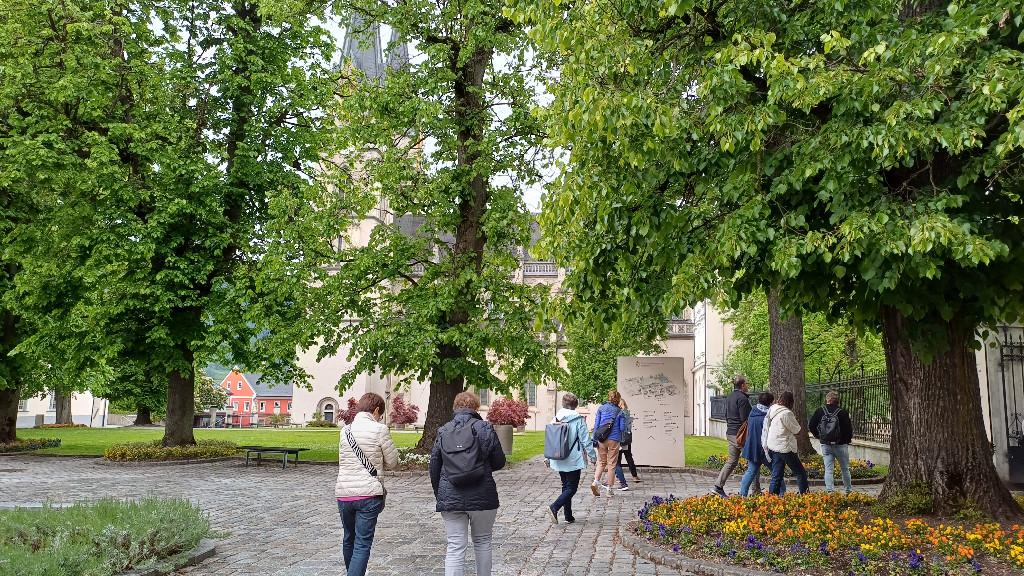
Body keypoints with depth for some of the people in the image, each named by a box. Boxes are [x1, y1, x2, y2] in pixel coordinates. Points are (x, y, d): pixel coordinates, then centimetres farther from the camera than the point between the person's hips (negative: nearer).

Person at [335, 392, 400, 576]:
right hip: (368, 494, -5)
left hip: (343, 493, 5)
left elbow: (344, 461, 14)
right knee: (363, 544, -1)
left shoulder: (345, 430, 6)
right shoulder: (380, 429, -8)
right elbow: (393, 463, -1)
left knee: (349, 540, 21)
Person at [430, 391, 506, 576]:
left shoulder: (443, 431, 3)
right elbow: (499, 462, 0)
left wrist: (439, 495, 17)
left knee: (455, 548, 2)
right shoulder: (485, 428, -5)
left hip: (450, 499, 1)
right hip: (482, 498, -1)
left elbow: (434, 467, 6)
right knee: (482, 542, 17)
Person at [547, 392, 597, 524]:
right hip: (573, 459, -5)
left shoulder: (556, 419, 2)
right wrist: (593, 455, 0)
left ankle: (568, 516, 18)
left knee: (566, 486, 16)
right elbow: (585, 440, -12)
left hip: (559, 460, 6)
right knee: (572, 487, 2)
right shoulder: (579, 419, -13)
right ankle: (554, 507, -17)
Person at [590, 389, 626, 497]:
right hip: (614, 440, -2)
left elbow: (596, 424, 1)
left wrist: (595, 440, 4)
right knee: (611, 464, 7)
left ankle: (596, 481, -7)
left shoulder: (601, 408, 2)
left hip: (601, 439, 2)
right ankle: (609, 489, 9)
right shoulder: (619, 411, -3)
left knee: (601, 462, 13)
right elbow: (622, 427, -3)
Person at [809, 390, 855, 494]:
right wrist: (848, 439, 8)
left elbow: (811, 426, 0)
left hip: (825, 445, 1)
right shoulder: (843, 412, -10)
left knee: (828, 469, 4)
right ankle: (848, 490, 23)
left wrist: (819, 437, 14)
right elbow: (849, 428, -10)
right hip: (840, 444, -1)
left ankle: (830, 491, -5)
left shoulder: (819, 411, -2)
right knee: (845, 469, 14)